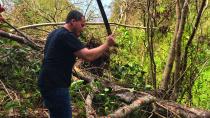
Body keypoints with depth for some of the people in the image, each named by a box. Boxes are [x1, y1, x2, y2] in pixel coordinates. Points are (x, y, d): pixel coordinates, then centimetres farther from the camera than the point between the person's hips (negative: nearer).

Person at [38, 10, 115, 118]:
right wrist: (107, 45, -12)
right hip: (55, 86, -10)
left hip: (48, 83, 10)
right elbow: (88, 56, -22)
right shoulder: (67, 36, -15)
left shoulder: (55, 34, 15)